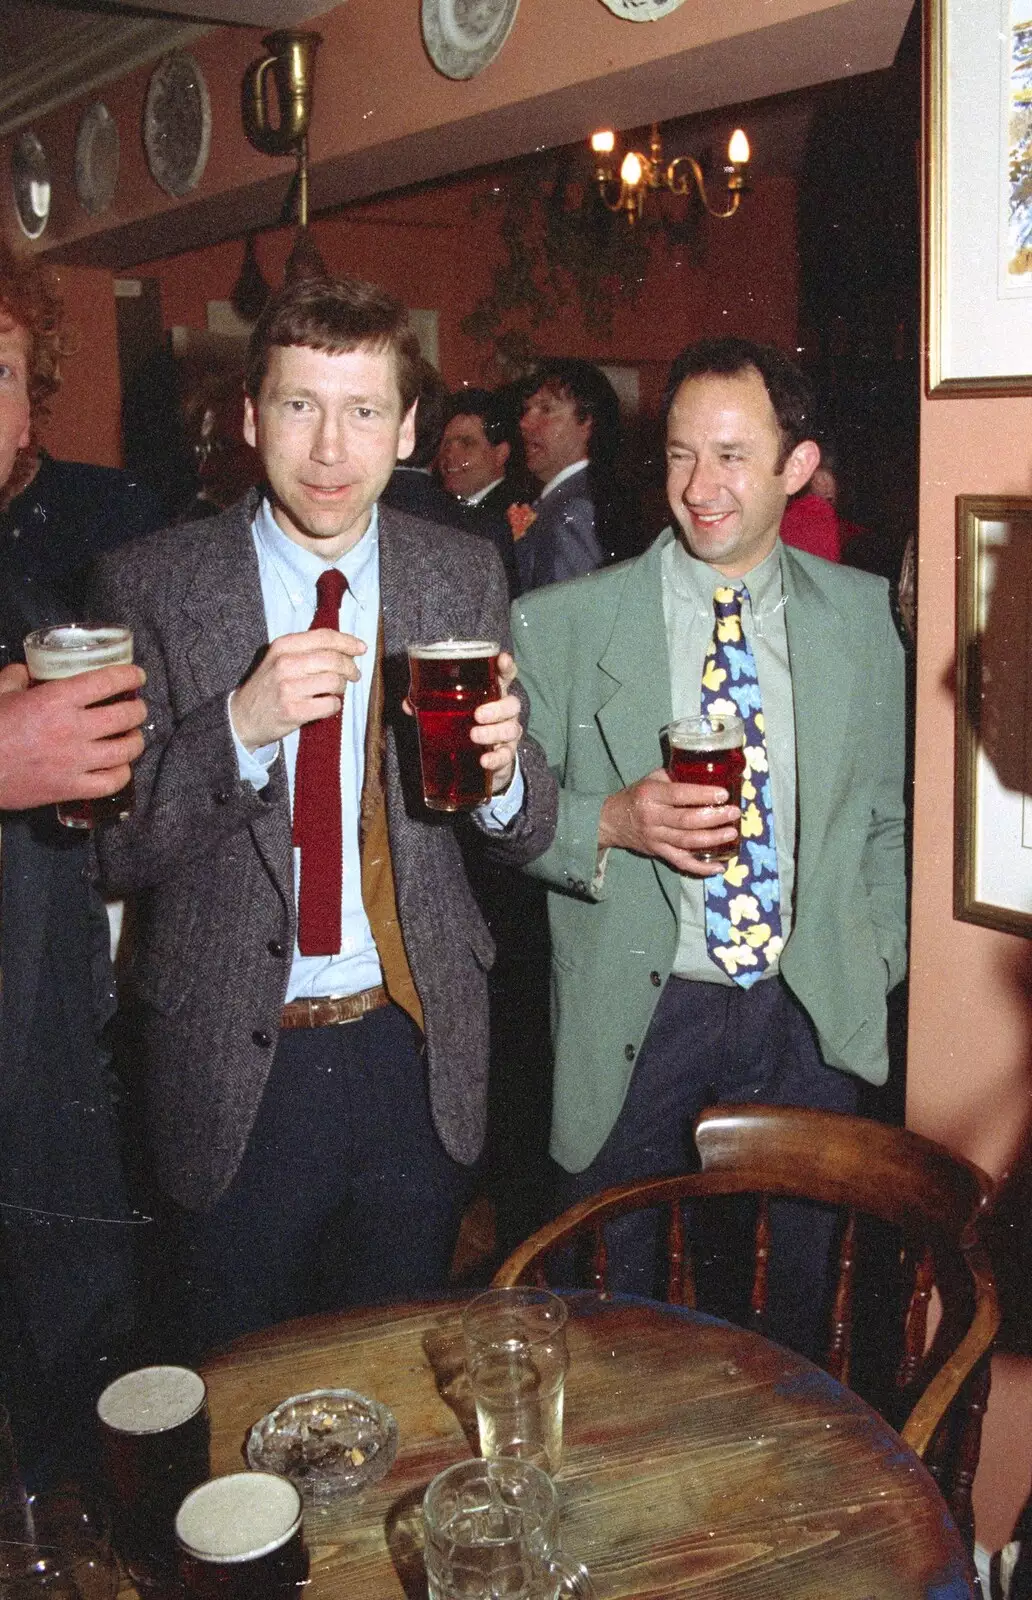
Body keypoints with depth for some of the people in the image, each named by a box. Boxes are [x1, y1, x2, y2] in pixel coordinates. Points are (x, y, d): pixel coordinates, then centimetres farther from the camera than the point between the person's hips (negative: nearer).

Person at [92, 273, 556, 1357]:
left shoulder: (463, 576, -1)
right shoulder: (151, 587, -8)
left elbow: (525, 836, 1)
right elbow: (118, 849, -10)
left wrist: (502, 767, -23)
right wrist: (241, 724, -26)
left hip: (419, 1058, 2)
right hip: (235, 1066, -2)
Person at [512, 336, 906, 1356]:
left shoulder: (864, 616, 2)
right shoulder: (562, 624, -6)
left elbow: (887, 812, 11)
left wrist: (879, 964, 3)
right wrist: (610, 821, -20)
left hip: (811, 1013, 2)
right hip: (636, 1017, -2)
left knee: (797, 1319, 18)